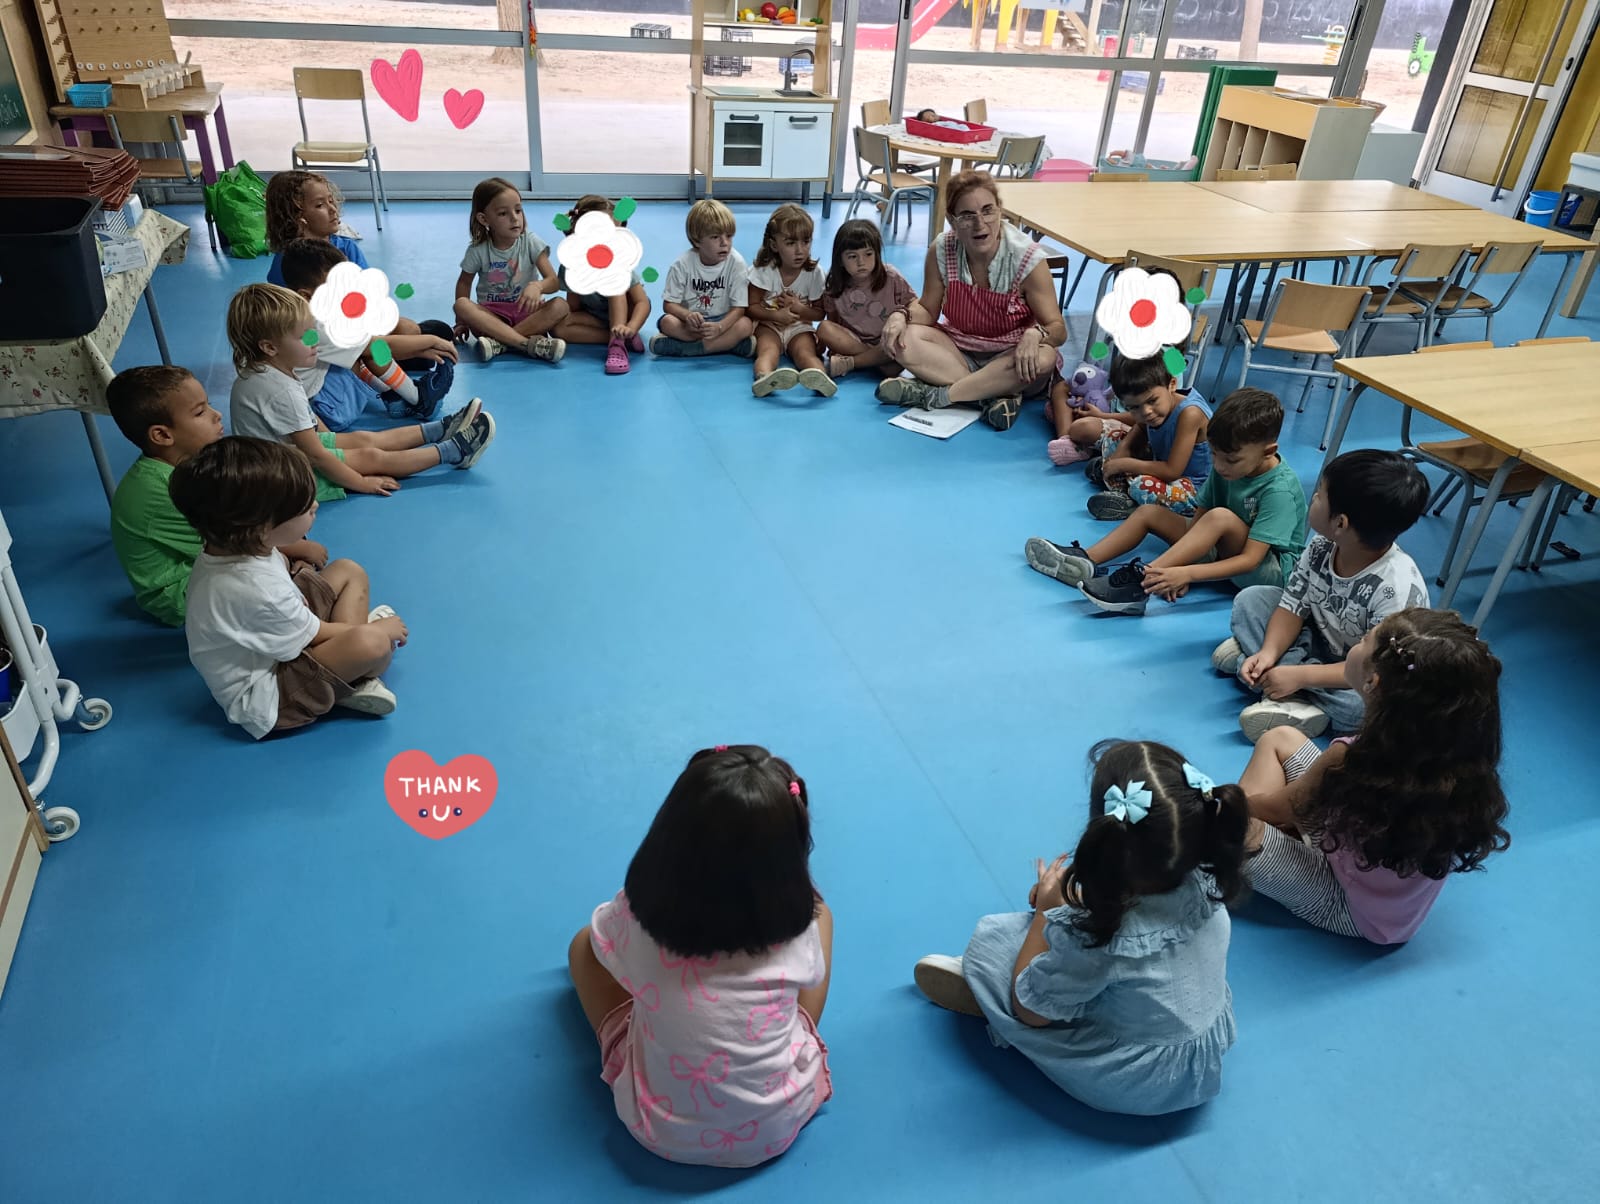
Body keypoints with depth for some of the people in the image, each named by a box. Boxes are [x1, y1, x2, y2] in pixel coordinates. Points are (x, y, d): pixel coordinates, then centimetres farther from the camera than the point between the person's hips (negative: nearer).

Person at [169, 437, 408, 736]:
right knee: (373, 643, -34)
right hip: (265, 698, -10)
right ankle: (349, 684, 3)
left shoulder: (226, 546, -9)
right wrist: (375, 630, -5)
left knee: (349, 571, 12)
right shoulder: (259, 588, -37)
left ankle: (349, 667, 1)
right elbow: (315, 636, -20)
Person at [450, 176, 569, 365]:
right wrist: (462, 321, 0)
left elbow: (555, 282, -12)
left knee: (560, 306, -28)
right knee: (461, 304, -30)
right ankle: (530, 343, -43)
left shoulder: (530, 242, -5)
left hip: (526, 311, 0)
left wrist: (537, 286, -36)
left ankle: (499, 341, -34)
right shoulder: (478, 250, -3)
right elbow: (464, 282, 10)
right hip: (492, 314, 1)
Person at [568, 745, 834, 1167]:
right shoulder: (798, 926, -21)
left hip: (661, 1130, 0)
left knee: (585, 944, 12)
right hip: (779, 1126, 1)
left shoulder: (638, 915, -21)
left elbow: (600, 936, 4)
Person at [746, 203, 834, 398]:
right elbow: (752, 308, -5)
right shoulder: (764, 271, -8)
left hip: (800, 327, 1)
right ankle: (764, 378, -68)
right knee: (768, 350, -34)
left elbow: (819, 313, 4)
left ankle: (820, 377, -65)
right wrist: (776, 315, -22)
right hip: (769, 325, -1)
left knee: (806, 352, -32)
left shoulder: (814, 273, -5)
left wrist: (800, 309, -17)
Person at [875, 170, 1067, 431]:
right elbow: (928, 310, 1)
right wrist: (901, 315, -23)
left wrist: (1035, 334, -41)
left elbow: (1058, 329, -17)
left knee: (1043, 358, -35)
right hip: (957, 351, 2)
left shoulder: (1027, 258, -19)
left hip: (1011, 359, -2)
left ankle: (931, 395, -29)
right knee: (904, 340, -23)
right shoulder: (941, 251, -12)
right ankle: (993, 395, -28)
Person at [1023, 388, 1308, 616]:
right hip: (1226, 551, 8)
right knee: (1149, 512, 0)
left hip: (1275, 570, -8)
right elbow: (1197, 518, -5)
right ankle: (1085, 560, -13)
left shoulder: (1279, 490, -26)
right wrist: (1180, 568, -21)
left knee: (1221, 517, -36)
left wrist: (1186, 572, -41)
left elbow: (1250, 559, -31)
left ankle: (1139, 582, -40)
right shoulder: (1225, 468, -4)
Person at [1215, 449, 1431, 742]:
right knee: (1250, 599, -5)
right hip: (1322, 642, 7)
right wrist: (1268, 653, -25)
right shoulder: (1321, 548, -14)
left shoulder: (1397, 589, -33)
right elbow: (1294, 606, -6)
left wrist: (1300, 676, -35)